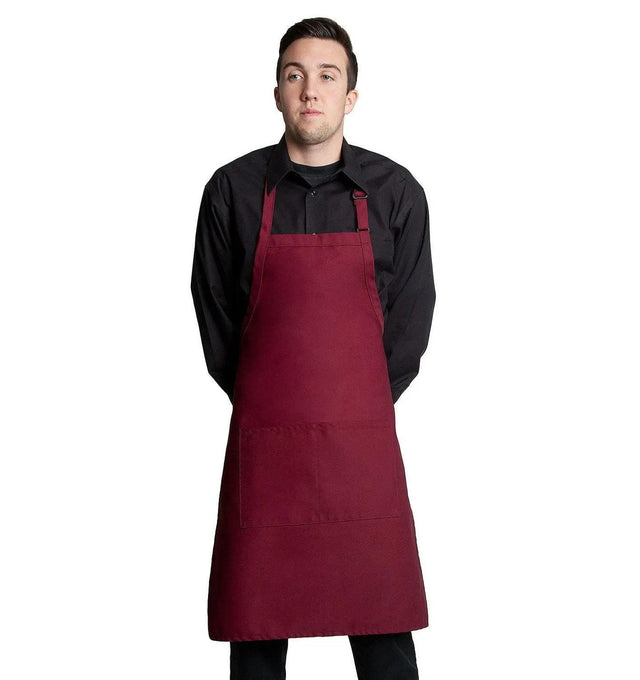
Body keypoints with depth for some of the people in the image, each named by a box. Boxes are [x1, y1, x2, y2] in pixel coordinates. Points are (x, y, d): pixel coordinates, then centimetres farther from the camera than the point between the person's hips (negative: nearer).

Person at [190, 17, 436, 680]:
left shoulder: (396, 193, 3)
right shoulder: (233, 189, 3)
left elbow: (412, 316, 7)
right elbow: (212, 313, 9)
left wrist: (363, 408, 5)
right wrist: (260, 402, 8)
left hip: (365, 445, 0)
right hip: (261, 441, 0)